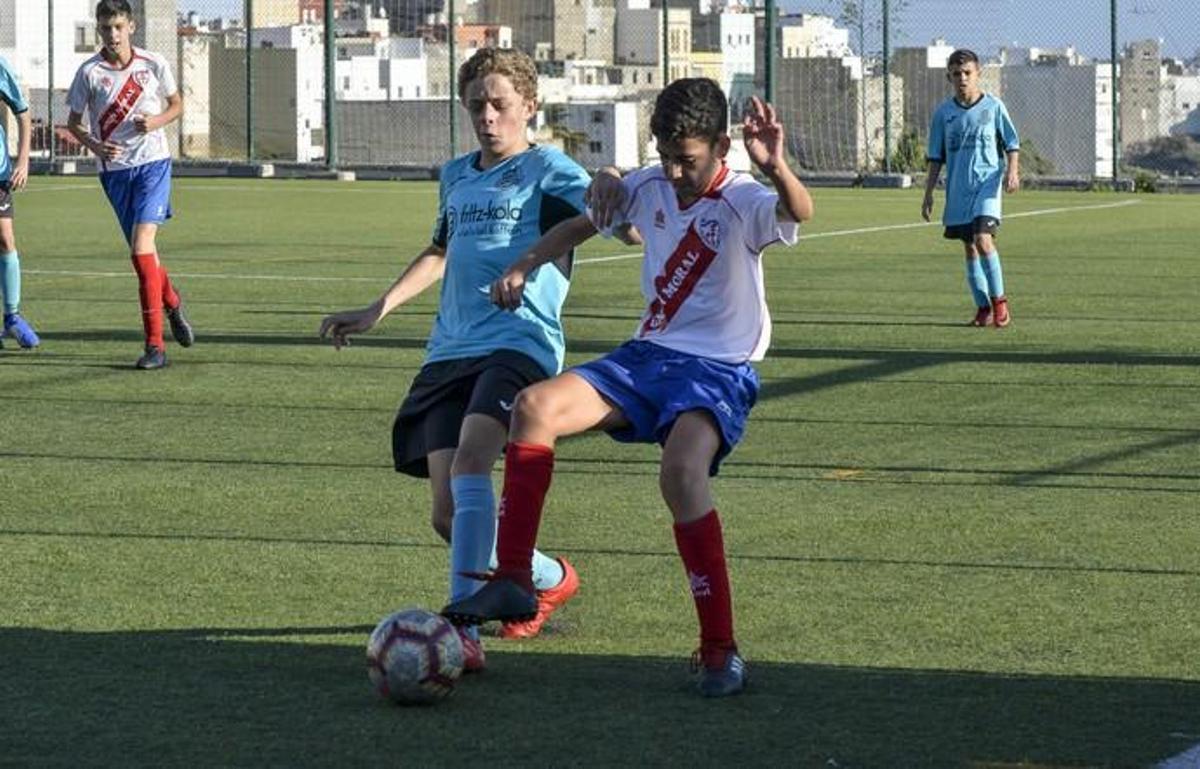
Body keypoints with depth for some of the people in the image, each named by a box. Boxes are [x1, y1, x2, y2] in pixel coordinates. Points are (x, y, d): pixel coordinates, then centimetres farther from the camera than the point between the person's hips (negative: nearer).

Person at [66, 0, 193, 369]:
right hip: (114, 169, 2)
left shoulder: (153, 64, -1)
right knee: (142, 253, 9)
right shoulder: (89, 72, -2)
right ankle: (172, 304, 41)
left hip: (152, 162, -2)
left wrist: (156, 121, -8)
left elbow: (177, 104, 13)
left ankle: (155, 344, -16)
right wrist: (94, 145, -13)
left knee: (142, 249, -17)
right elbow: (73, 122, 7)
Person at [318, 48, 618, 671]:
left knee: (470, 462, -30)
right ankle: (548, 578, 29)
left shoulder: (548, 171, 0)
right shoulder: (456, 176, 21)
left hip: (519, 342, -7)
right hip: (449, 351, 7)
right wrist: (375, 312, 33)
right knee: (448, 514, 0)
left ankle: (462, 630, -32)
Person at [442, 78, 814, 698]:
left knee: (681, 471, -34)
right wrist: (523, 268, 11)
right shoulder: (648, 188, 5)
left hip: (718, 372, -6)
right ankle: (513, 582, -7)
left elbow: (798, 212, -36)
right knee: (534, 406, -14)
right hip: (647, 356, 6)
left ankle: (720, 650, -24)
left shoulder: (742, 202, -14)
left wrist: (776, 168, -58)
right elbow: (583, 224, 23)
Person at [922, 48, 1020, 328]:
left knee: (983, 239, -20)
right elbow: (935, 158, 12)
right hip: (958, 189, 4)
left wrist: (1012, 171, -12)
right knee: (969, 247, 6)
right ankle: (983, 307, 13)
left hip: (987, 184, -4)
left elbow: (1012, 144, 5)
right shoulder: (943, 113, 8)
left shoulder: (993, 107, 0)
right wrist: (929, 193, 8)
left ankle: (999, 299, -8)